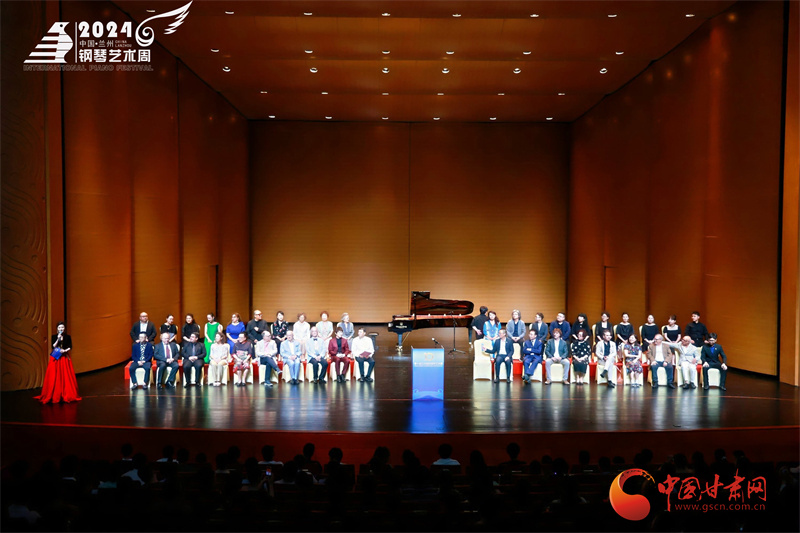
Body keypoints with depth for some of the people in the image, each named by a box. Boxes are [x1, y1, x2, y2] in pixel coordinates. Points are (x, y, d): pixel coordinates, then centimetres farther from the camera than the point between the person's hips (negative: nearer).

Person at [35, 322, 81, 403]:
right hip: (55, 359, 0)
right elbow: (53, 347, -6)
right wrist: (58, 339, -15)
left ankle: (67, 395, 8)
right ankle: (55, 395, 3)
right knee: (54, 377, -4)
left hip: (65, 358, 1)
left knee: (66, 377, 0)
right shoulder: (53, 337, 3)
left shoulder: (68, 337, 5)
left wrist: (65, 350, -16)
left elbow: (70, 347, 3)